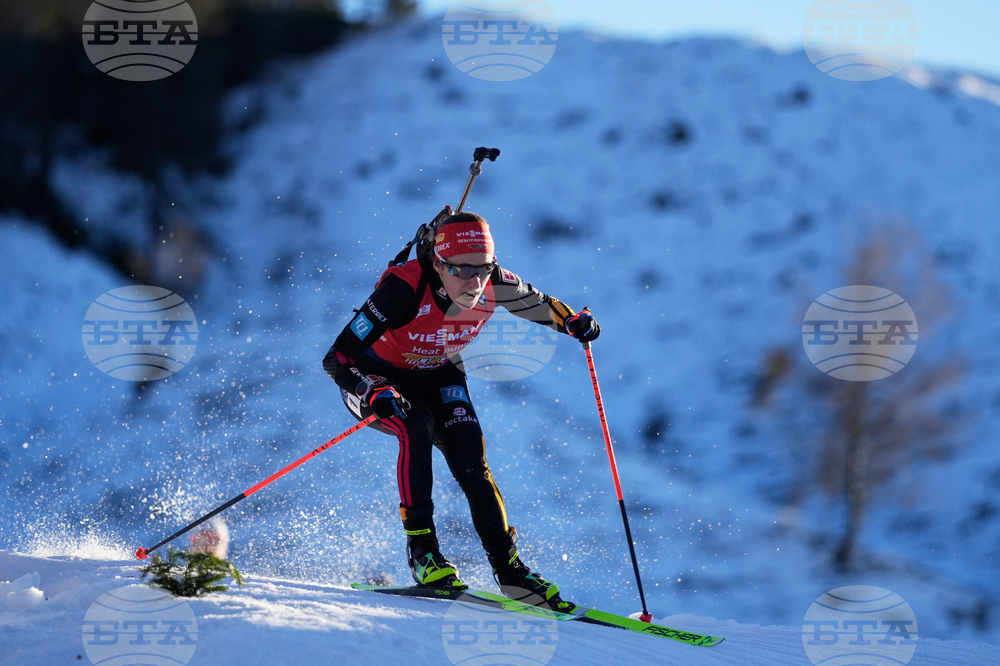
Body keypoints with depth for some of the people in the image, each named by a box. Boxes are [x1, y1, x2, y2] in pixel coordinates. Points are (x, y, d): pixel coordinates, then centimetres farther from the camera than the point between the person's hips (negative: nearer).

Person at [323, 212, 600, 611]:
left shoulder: (492, 284, -23)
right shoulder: (404, 289, -36)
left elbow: (537, 304, 0)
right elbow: (337, 358, -34)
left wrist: (573, 321, -20)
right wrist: (376, 393, -51)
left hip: (439, 378, 4)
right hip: (374, 380, -4)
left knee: (471, 465, -16)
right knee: (418, 425, -33)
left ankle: (508, 568, -7)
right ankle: (421, 550, -26)